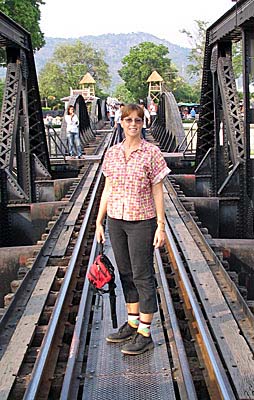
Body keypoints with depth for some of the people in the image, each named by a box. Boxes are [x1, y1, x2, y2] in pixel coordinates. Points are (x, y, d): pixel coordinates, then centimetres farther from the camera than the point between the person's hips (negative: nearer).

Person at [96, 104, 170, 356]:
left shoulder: (151, 153, -7)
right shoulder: (112, 153, 6)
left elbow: (157, 191, -6)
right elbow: (108, 189, 11)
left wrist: (161, 226, -9)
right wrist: (99, 222, 9)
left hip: (142, 221, -5)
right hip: (115, 220, 5)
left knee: (142, 275, -1)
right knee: (125, 273, 15)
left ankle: (145, 334, 7)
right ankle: (132, 323, 30)